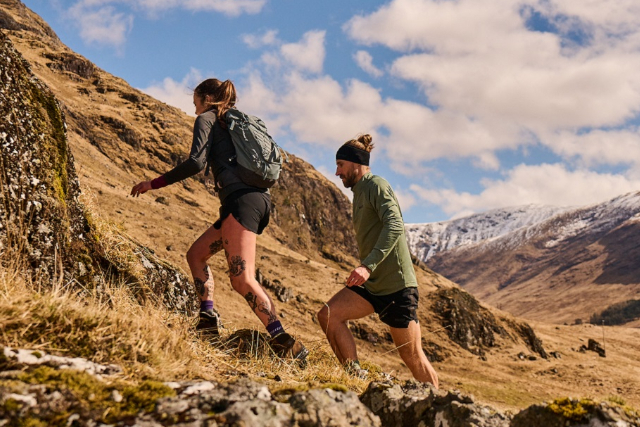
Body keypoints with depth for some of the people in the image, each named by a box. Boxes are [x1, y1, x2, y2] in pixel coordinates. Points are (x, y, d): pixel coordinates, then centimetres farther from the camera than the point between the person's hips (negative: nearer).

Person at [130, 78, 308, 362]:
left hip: (242, 200, -9)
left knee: (242, 278, -15)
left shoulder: (207, 119, 7)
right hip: (260, 199, 9)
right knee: (196, 254, 18)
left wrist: (155, 184, -1)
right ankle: (208, 318, 5)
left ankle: (285, 343, -21)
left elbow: (197, 162, -8)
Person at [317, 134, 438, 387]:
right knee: (329, 315, -11)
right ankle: (356, 377, -8)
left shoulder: (376, 185, -9)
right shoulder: (359, 191, 19)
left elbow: (395, 226, -26)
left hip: (396, 283, -8)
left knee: (412, 356, -1)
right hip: (373, 284, 9)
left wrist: (368, 266, -36)